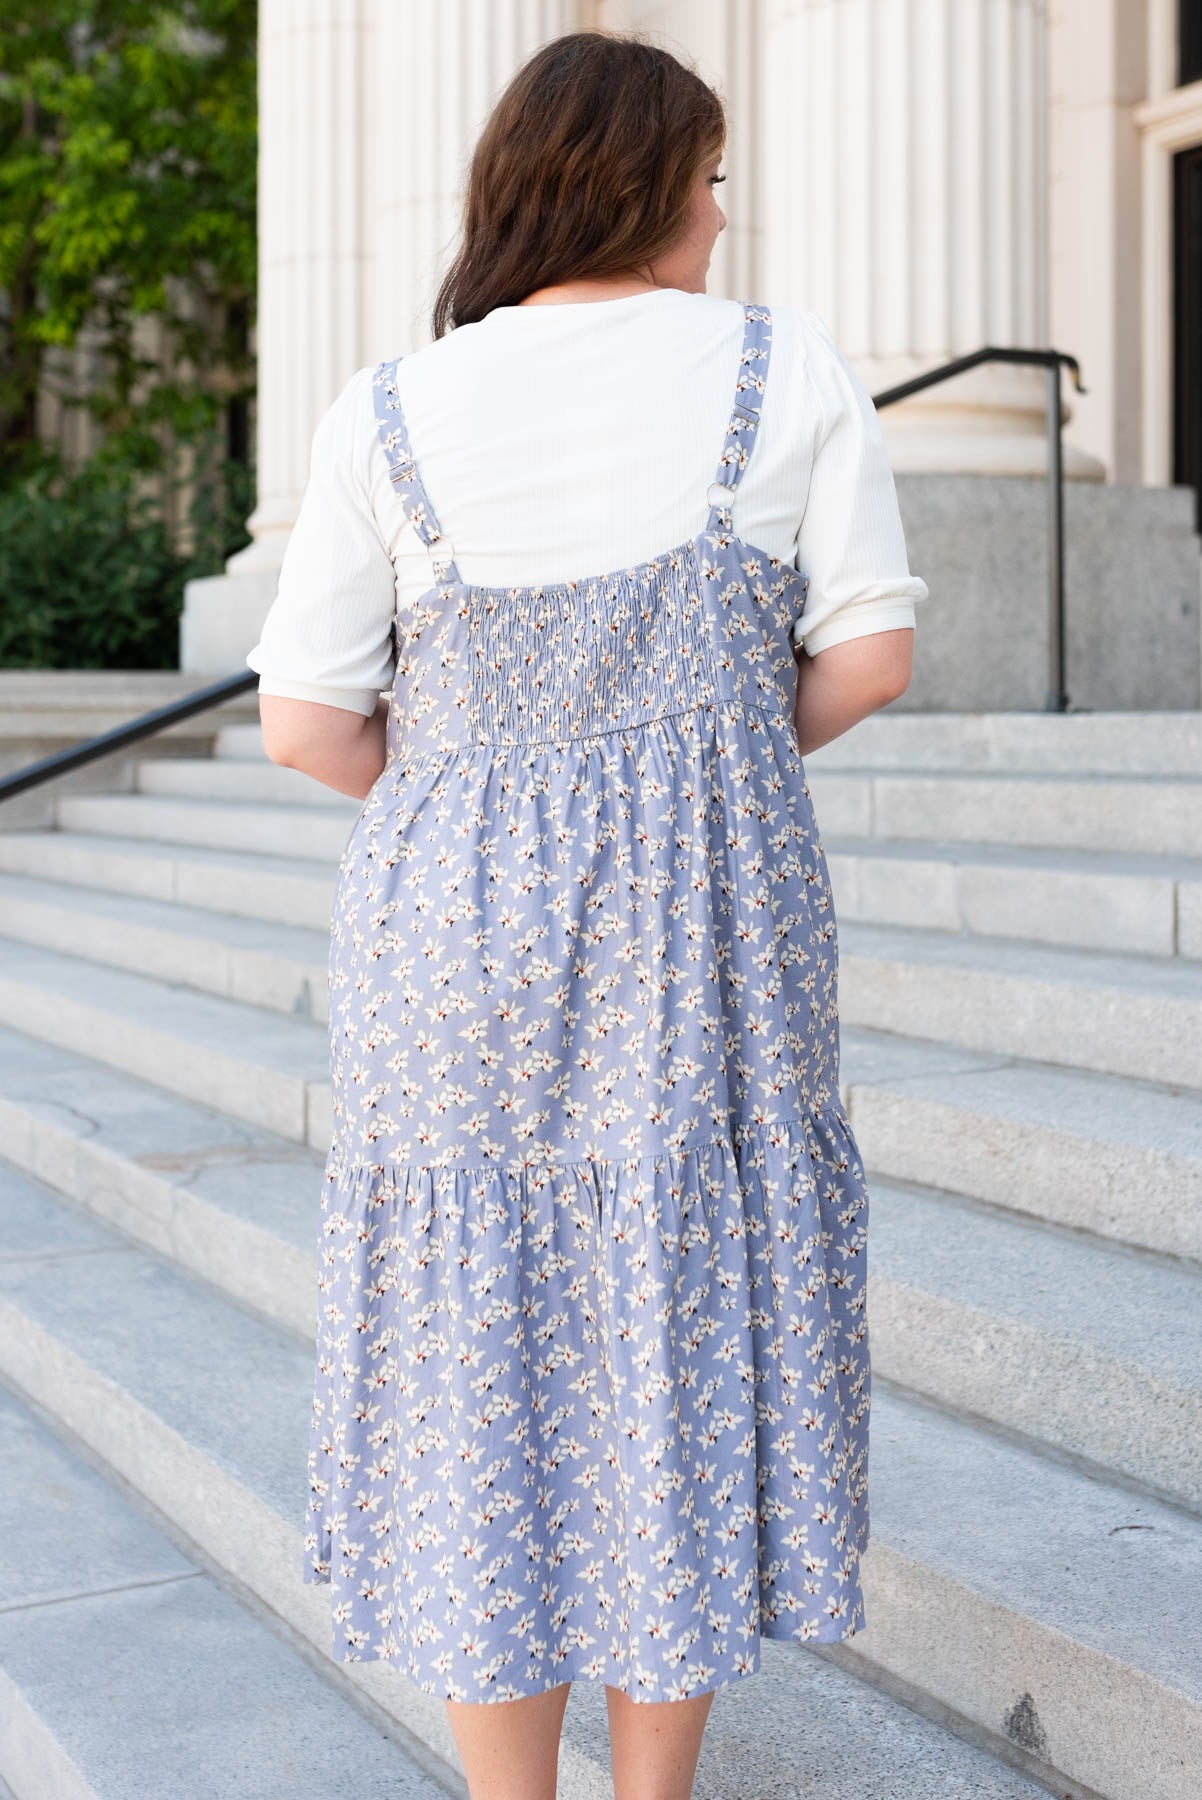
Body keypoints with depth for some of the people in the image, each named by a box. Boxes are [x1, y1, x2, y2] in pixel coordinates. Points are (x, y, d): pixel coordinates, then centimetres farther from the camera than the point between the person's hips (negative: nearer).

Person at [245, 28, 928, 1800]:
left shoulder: (392, 412, 0)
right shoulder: (790, 367, -1)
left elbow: (304, 722, -2)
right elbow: (870, 654, -2)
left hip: (457, 929, 1)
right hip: (707, 938, 0)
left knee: (481, 1368, 11)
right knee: (685, 1352, 12)